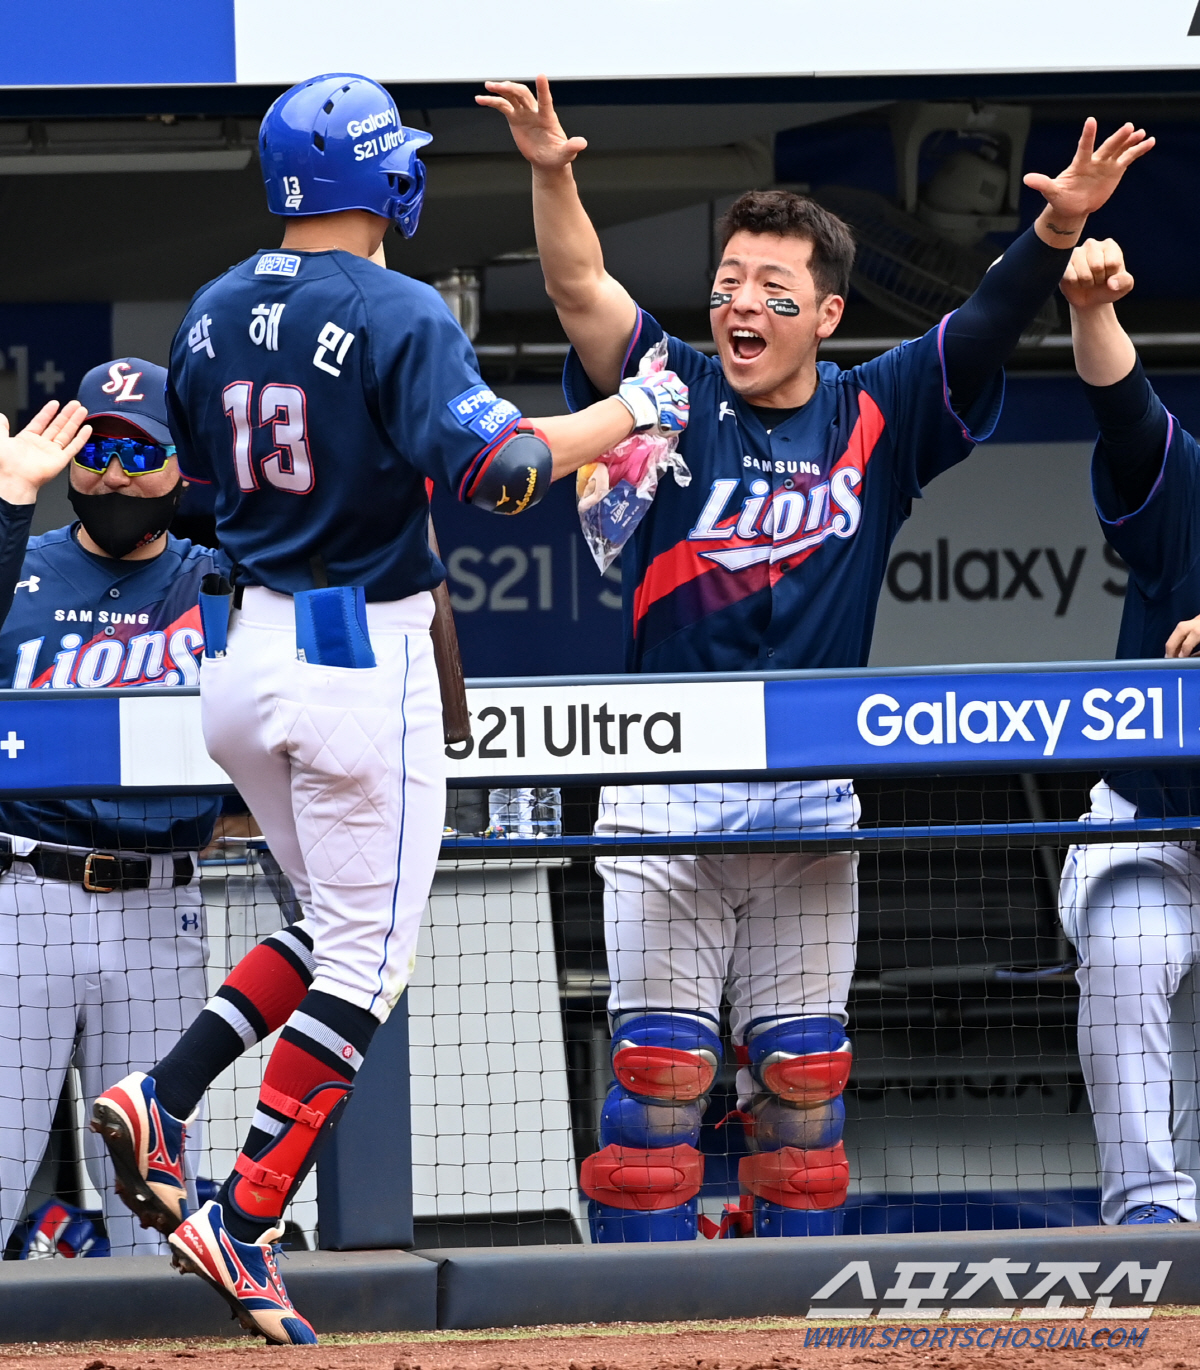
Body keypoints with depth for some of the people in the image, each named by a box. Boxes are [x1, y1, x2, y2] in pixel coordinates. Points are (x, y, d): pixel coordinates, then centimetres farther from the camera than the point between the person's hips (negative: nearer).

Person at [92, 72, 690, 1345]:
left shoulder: (214, 313, 7)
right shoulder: (397, 315, -14)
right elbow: (497, 470, -24)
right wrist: (632, 412, -12)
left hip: (235, 655, 7)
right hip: (359, 655, -7)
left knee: (338, 929, 21)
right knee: (367, 956, 0)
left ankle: (162, 1098, 5)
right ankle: (245, 1220, -6)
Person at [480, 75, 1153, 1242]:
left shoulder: (874, 421, 5)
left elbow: (989, 325, -7)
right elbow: (581, 293, -13)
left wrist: (1058, 229, -25)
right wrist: (551, 176, -31)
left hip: (812, 800, 2)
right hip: (666, 789, -2)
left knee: (802, 1070, 6)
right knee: (659, 1061, -3)